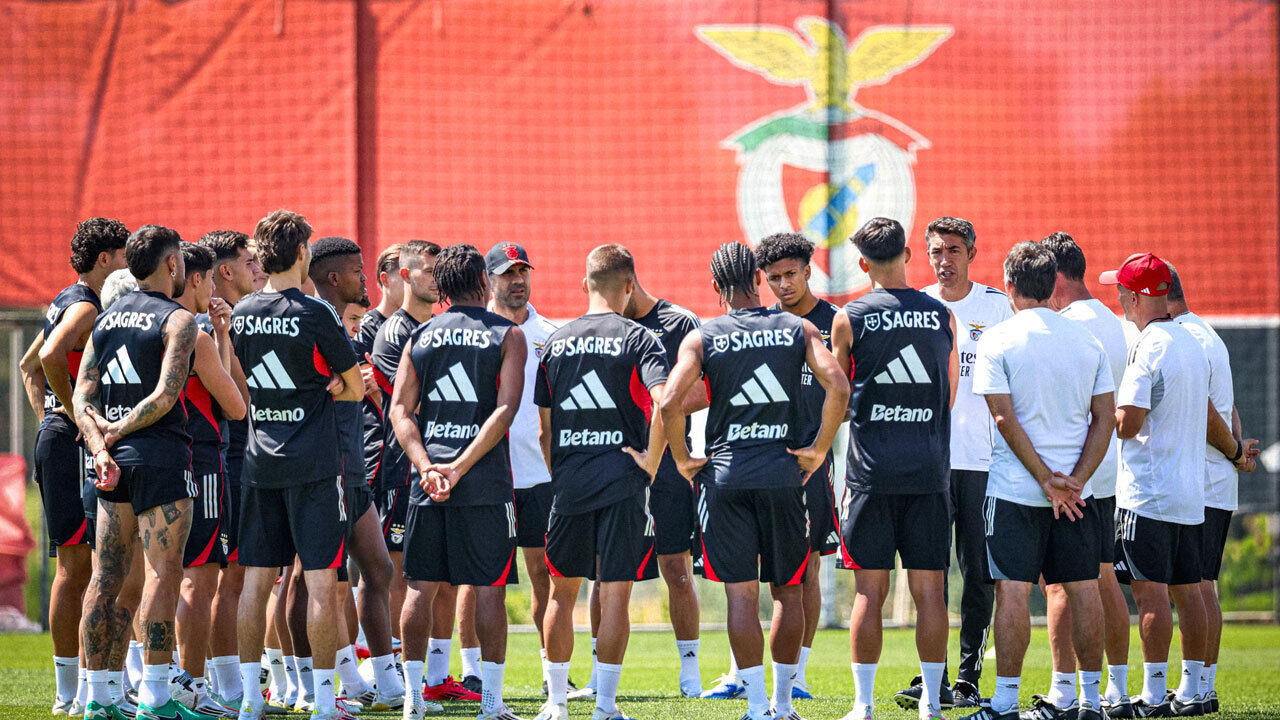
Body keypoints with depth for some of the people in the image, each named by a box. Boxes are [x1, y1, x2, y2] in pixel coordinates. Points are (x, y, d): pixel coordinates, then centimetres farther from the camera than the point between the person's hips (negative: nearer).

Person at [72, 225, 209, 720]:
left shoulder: (106, 318, 14)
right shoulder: (178, 320, -6)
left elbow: (82, 395, 7)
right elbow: (165, 396, -16)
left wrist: (99, 445, -3)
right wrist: (119, 432, -5)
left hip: (115, 458, 7)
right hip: (160, 453, -7)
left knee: (106, 576, 8)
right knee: (163, 573, -7)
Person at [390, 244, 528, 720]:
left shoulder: (420, 337, 10)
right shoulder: (507, 336, 1)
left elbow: (399, 409, 1)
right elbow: (505, 409, -11)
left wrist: (426, 466, -7)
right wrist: (460, 468, -13)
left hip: (428, 480, 3)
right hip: (486, 483, -3)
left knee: (420, 585, 8)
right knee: (489, 587, 1)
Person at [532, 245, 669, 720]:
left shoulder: (555, 343, 8)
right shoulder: (638, 339, -5)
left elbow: (544, 427, 10)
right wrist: (651, 460, -9)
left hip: (568, 482, 3)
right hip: (623, 481, -3)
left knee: (562, 591, 13)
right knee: (615, 593, 0)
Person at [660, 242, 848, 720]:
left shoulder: (703, 338, 0)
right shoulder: (798, 330, 4)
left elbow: (671, 402, -12)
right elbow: (838, 387, -10)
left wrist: (682, 459, 2)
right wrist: (819, 449, -1)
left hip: (725, 476, -1)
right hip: (783, 473, 1)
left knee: (741, 595, 1)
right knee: (788, 591, 13)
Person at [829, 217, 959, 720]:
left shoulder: (850, 319, -4)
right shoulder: (942, 317, 3)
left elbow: (837, 401, 3)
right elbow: (950, 398, 13)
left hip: (872, 470, -2)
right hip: (929, 469, 2)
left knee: (870, 590, 1)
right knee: (929, 590, 5)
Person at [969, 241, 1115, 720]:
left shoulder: (999, 340, -6)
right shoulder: (1087, 341, 7)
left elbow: (1004, 418, -12)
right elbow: (1105, 418, 3)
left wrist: (1045, 479, -10)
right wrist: (1074, 481, -3)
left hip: (1014, 487, -4)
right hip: (1077, 491, 4)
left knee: (1013, 591, -5)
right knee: (1082, 588, 8)